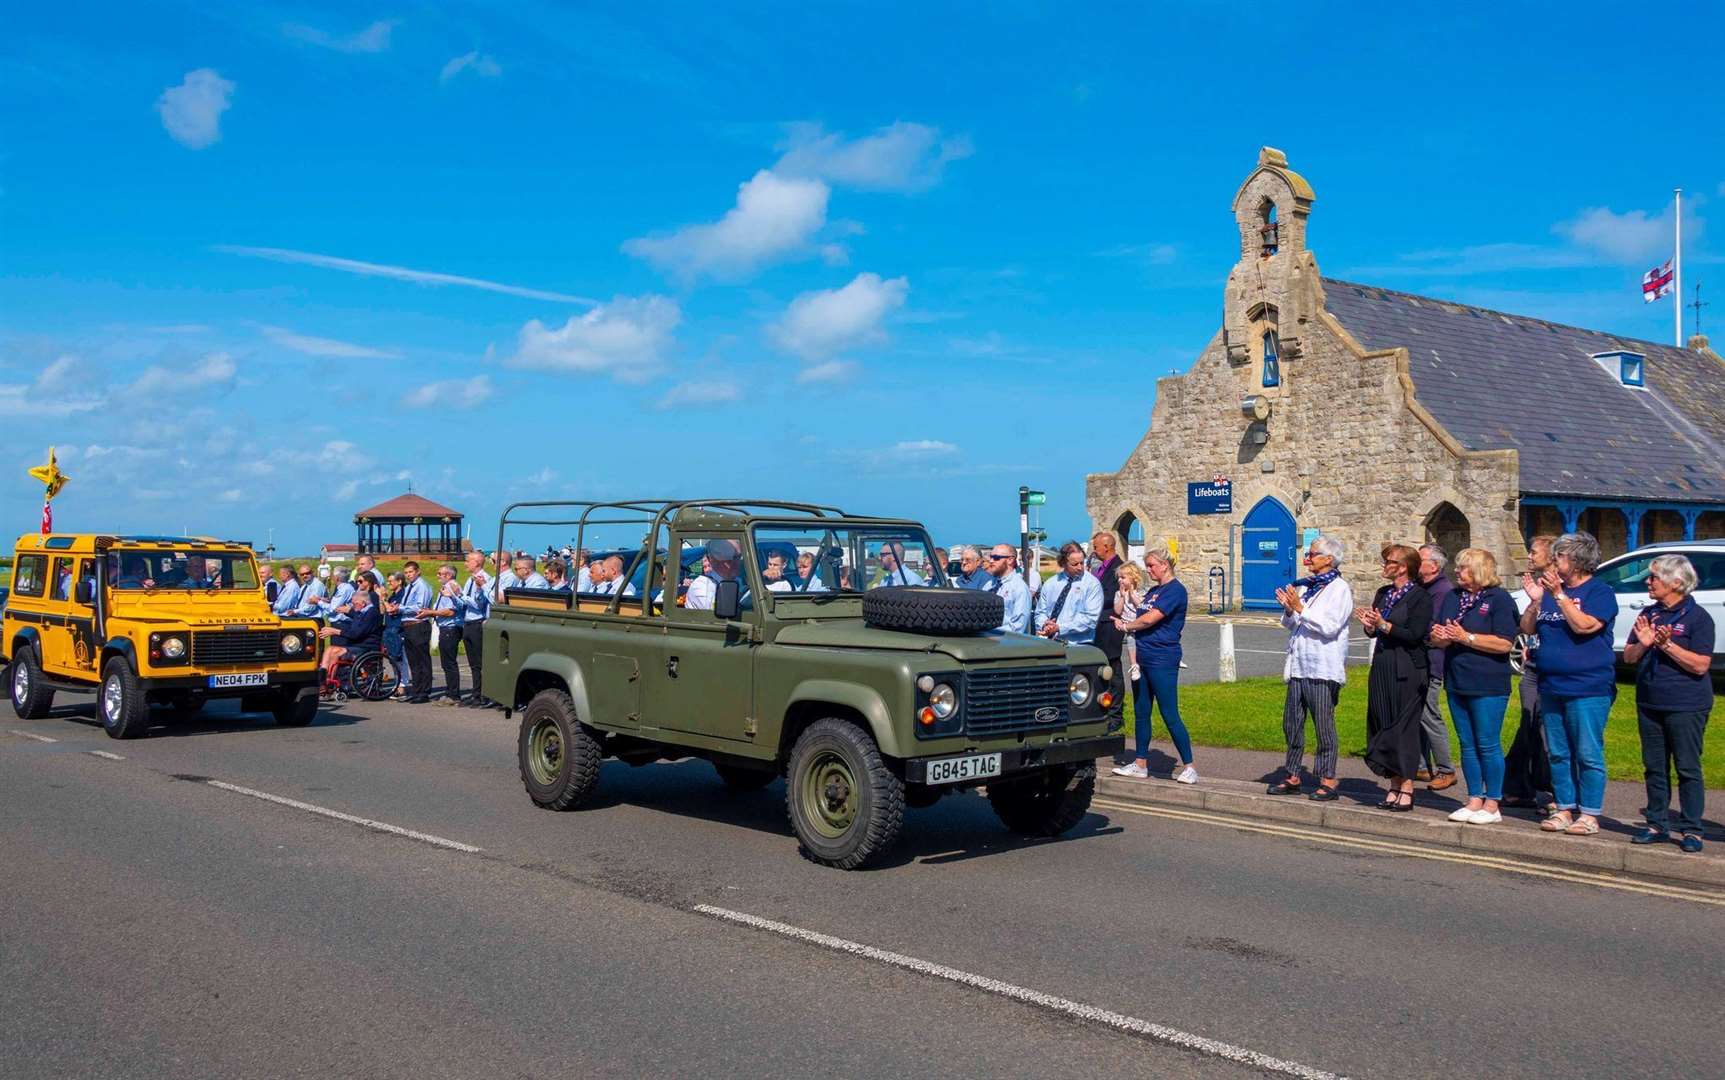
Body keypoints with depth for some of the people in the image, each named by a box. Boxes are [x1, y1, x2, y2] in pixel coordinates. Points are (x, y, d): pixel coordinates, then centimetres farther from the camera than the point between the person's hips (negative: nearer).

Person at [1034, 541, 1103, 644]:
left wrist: (1059, 628, -13)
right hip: (1050, 643, 3)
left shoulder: (1092, 584, 0)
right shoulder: (1050, 584, 12)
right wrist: (1044, 625, -7)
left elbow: (1090, 618, -9)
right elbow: (1041, 612, 16)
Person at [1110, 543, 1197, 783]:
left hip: (1163, 660, -9)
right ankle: (1141, 764, 20)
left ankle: (1189, 766, -1)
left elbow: (1150, 619, -19)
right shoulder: (1153, 590, 17)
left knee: (1170, 714, -8)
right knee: (1141, 712, 12)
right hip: (1143, 658, 9)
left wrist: (1125, 625, -4)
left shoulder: (1175, 590, -12)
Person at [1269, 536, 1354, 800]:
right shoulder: (1305, 586, 16)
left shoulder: (1339, 589, -7)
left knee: (1324, 726, -2)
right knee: (1292, 723, 11)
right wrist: (1289, 610, -3)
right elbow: (1290, 625, 17)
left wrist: (1300, 609, -19)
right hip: (1298, 666, 8)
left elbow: (1330, 626, -18)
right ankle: (1292, 777, 19)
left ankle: (1327, 781, 4)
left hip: (1323, 669, -8)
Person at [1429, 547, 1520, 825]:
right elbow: (1440, 637, 18)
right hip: (1458, 683, 7)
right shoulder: (1453, 597, 13)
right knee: (1467, 745, 11)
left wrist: (1466, 637, -18)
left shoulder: (1499, 599, -8)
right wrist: (1440, 636, -5)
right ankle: (1474, 800, 19)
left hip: (1488, 686, -7)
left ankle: (1492, 805, 6)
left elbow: (1505, 644, -17)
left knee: (1488, 745, -2)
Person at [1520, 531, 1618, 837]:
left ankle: (1589, 814, 3)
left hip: (1588, 688, -6)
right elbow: (1527, 629, 9)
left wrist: (1559, 596, -19)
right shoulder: (1549, 589, 13)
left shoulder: (1599, 591, -4)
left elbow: (1584, 625, -20)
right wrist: (1535, 601, -6)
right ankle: (1565, 809, 18)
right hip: (1551, 686, 7)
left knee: (1588, 754, -3)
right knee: (1558, 754, 10)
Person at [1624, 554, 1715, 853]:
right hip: (1649, 704, 6)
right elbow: (1628, 657, 11)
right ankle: (1657, 825, 19)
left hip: (1686, 706, -6)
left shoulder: (1698, 617, -8)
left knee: (1688, 768, -1)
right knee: (1654, 767, 11)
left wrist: (1667, 644, -22)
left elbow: (1701, 664, -15)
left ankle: (1691, 830, 6)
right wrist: (1643, 643, -9)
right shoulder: (1649, 613, 11)